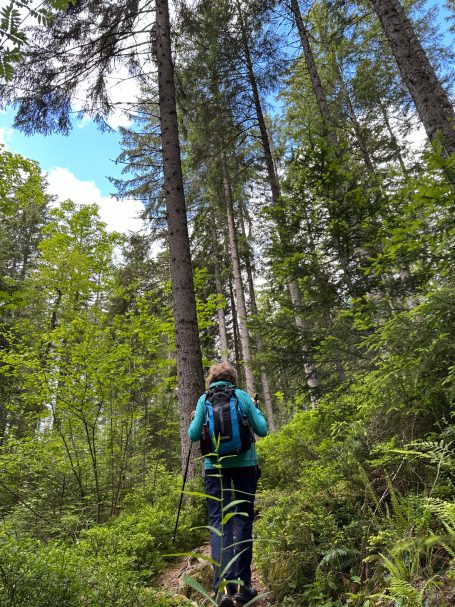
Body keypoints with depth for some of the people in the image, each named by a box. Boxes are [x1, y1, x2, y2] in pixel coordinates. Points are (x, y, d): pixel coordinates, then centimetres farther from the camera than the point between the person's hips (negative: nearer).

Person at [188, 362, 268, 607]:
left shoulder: (204, 399, 2)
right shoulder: (243, 396, 3)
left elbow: (193, 435, 1)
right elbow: (262, 430, 3)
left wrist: (194, 420, 20)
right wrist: (255, 409, 19)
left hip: (215, 467, 0)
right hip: (244, 465, 1)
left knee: (219, 523, 4)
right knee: (243, 521, 12)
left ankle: (223, 587, -7)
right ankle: (243, 585, 18)